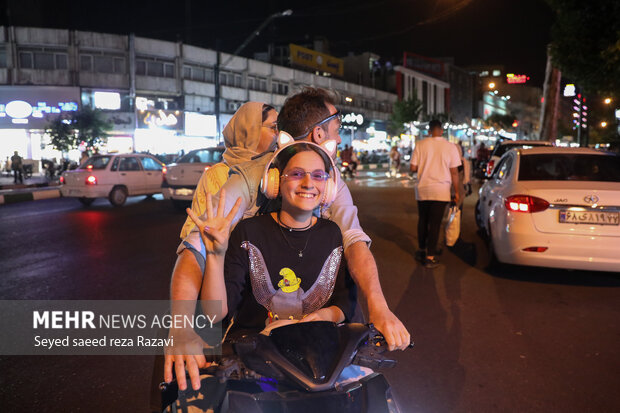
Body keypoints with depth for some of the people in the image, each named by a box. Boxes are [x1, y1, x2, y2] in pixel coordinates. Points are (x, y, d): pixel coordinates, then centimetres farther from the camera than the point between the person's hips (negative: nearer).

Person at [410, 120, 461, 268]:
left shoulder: (421, 145, -2)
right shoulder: (450, 147, -4)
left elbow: (413, 168, -3)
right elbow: (454, 172, -3)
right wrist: (457, 192, 6)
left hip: (422, 190, 2)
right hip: (440, 191, -2)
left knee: (422, 221, 17)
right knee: (435, 223, 1)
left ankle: (422, 250, 29)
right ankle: (430, 257, 1)